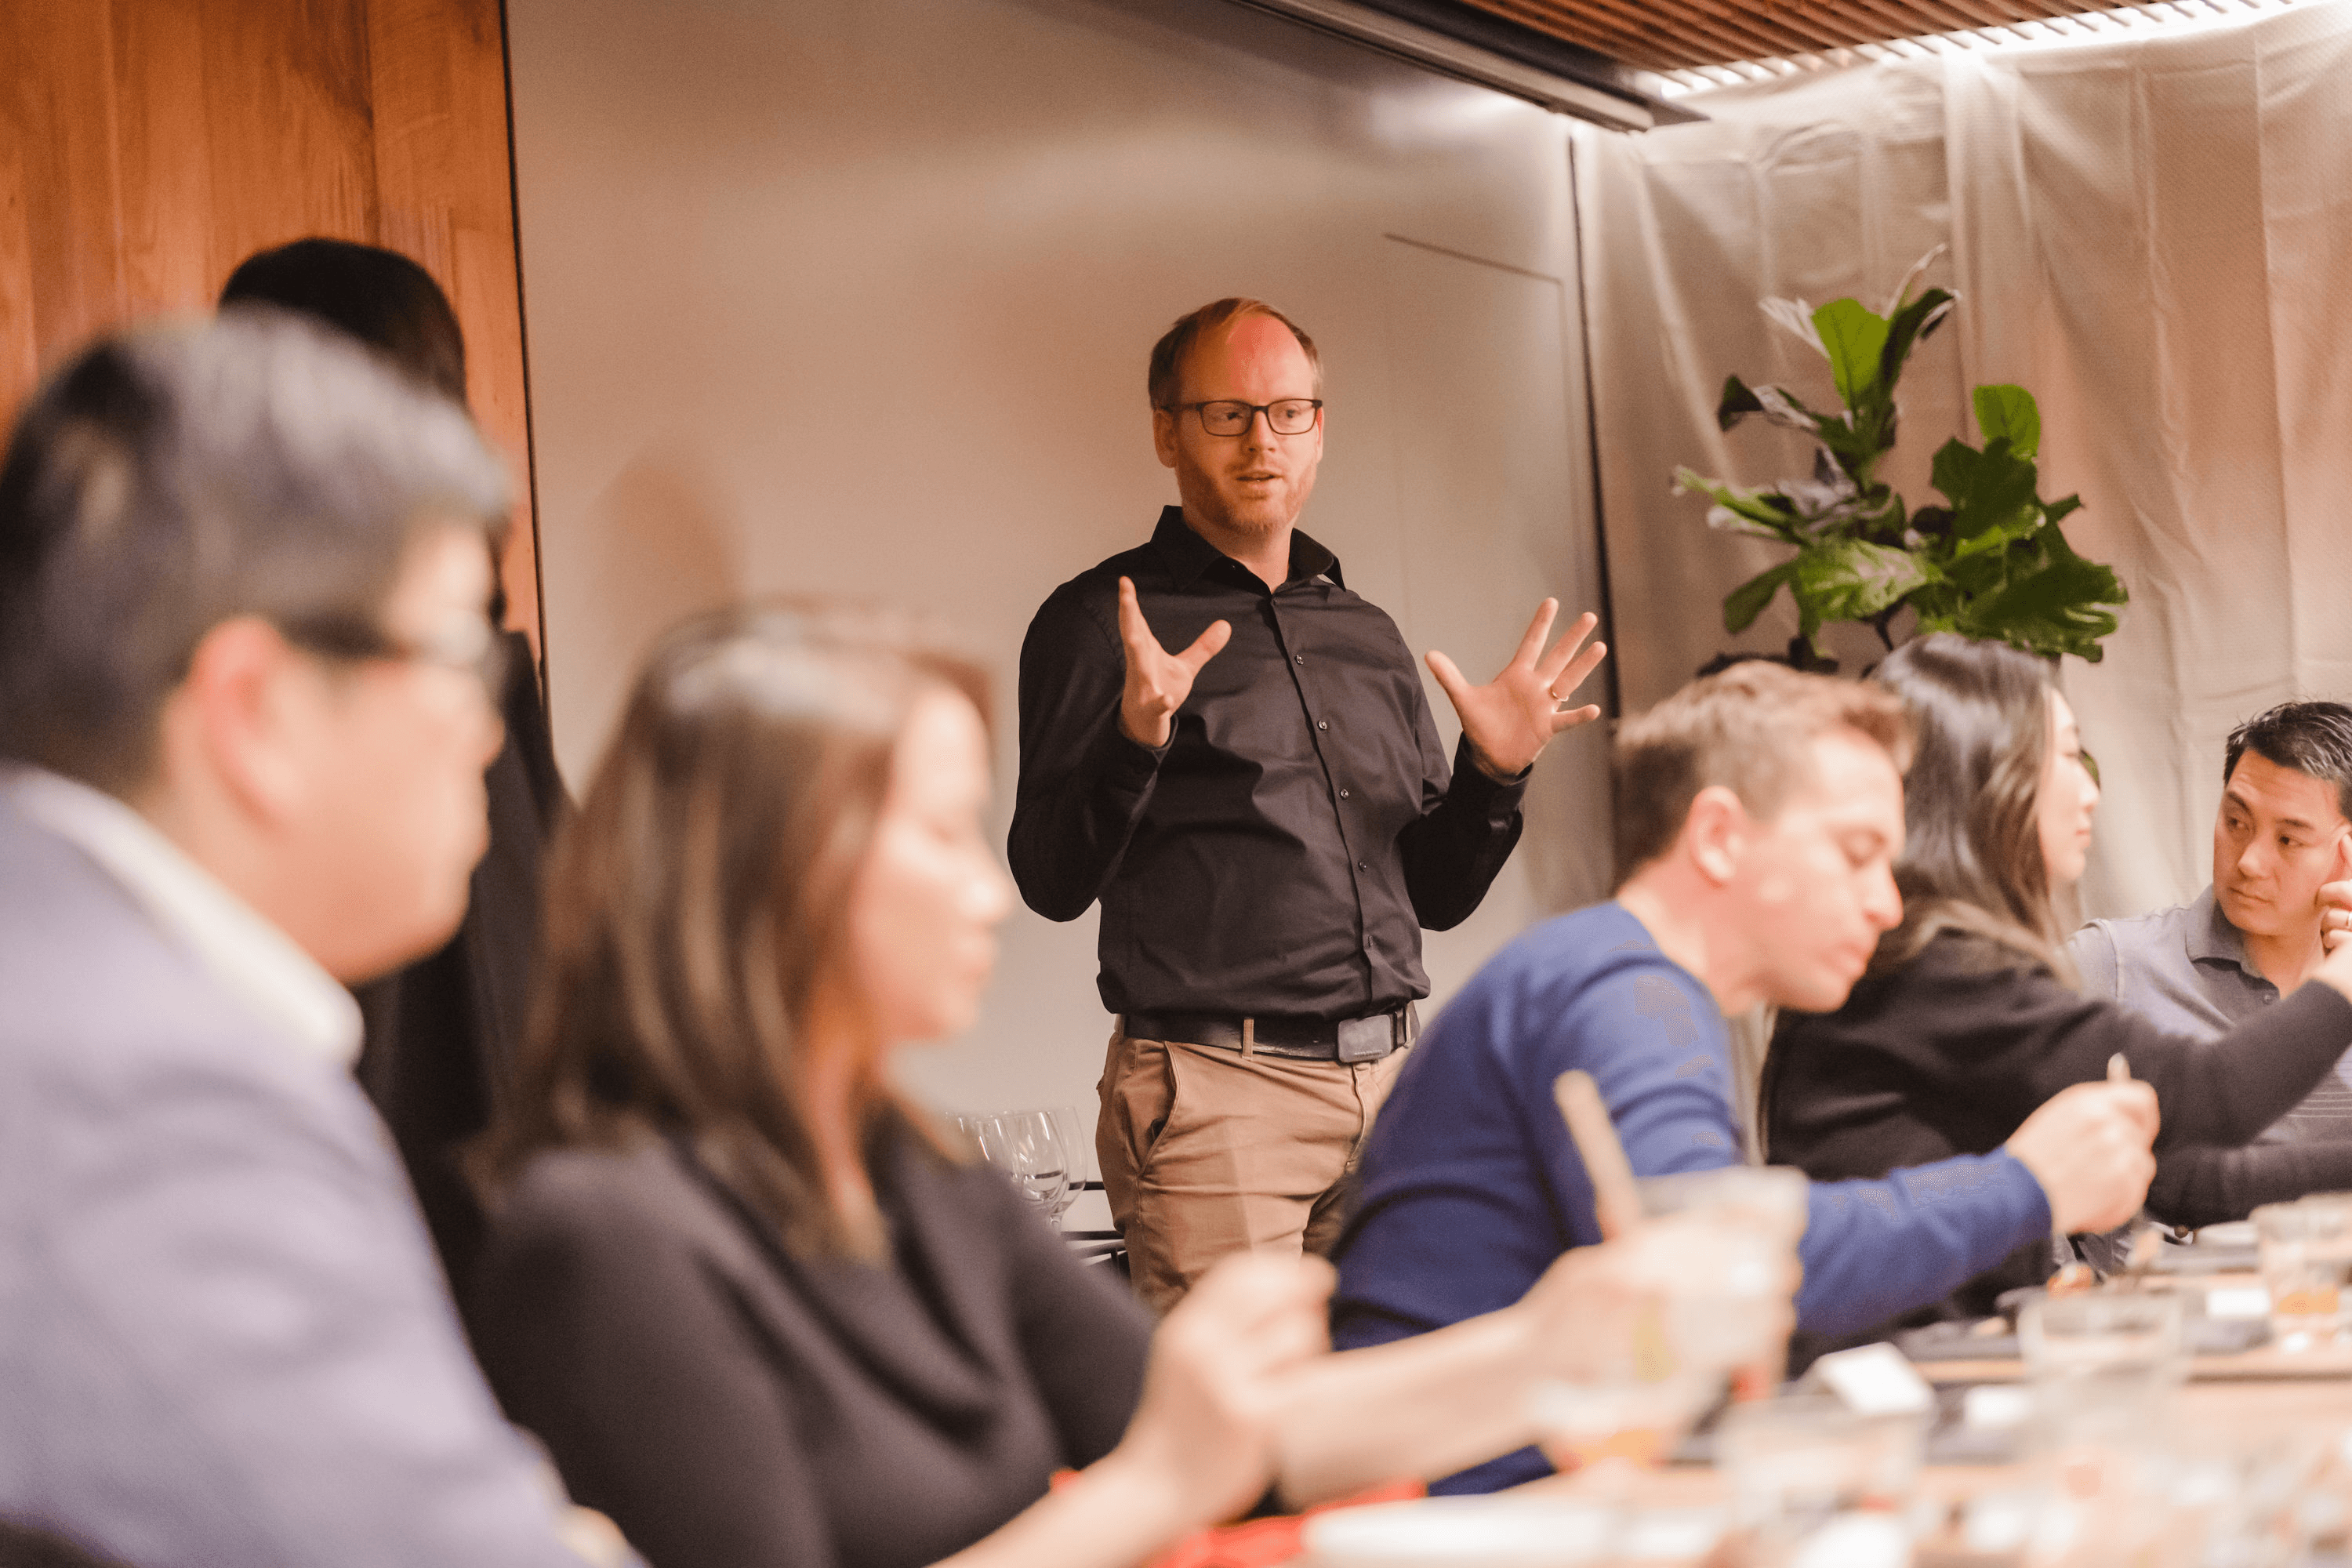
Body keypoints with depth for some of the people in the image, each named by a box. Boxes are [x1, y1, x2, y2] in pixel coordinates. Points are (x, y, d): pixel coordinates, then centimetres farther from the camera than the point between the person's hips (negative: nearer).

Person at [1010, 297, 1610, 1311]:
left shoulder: (1369, 638, 19)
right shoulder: (1099, 622, 1)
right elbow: (1052, 883, -7)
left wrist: (1494, 775, 4)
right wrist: (1134, 743, -23)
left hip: (1390, 1084, 6)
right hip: (1212, 1093, -5)